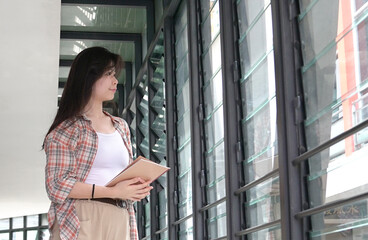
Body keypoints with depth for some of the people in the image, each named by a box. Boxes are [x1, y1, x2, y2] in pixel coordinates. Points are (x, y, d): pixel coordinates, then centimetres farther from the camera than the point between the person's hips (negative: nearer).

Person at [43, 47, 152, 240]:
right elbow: (57, 185, -12)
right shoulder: (67, 128, -3)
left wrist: (136, 188, 0)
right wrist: (113, 192, -17)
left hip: (119, 222, 6)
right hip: (80, 221, -6)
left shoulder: (121, 127, 17)